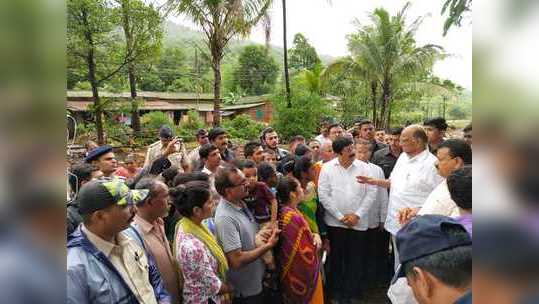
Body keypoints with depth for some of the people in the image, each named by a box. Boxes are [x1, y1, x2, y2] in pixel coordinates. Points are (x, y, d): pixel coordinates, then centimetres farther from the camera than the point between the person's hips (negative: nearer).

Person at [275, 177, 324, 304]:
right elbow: (304, 252, -28)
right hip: (302, 271, -9)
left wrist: (314, 235, -8)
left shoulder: (287, 211, -2)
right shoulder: (292, 217, -31)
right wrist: (317, 246, -10)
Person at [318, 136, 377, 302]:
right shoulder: (327, 168, -4)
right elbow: (323, 195, -7)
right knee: (336, 259, 12)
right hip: (335, 222, -1)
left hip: (359, 223, 1)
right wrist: (340, 216, -9)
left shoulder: (364, 167, -1)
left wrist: (357, 215, -9)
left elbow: (371, 194, -1)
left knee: (356, 260, 10)